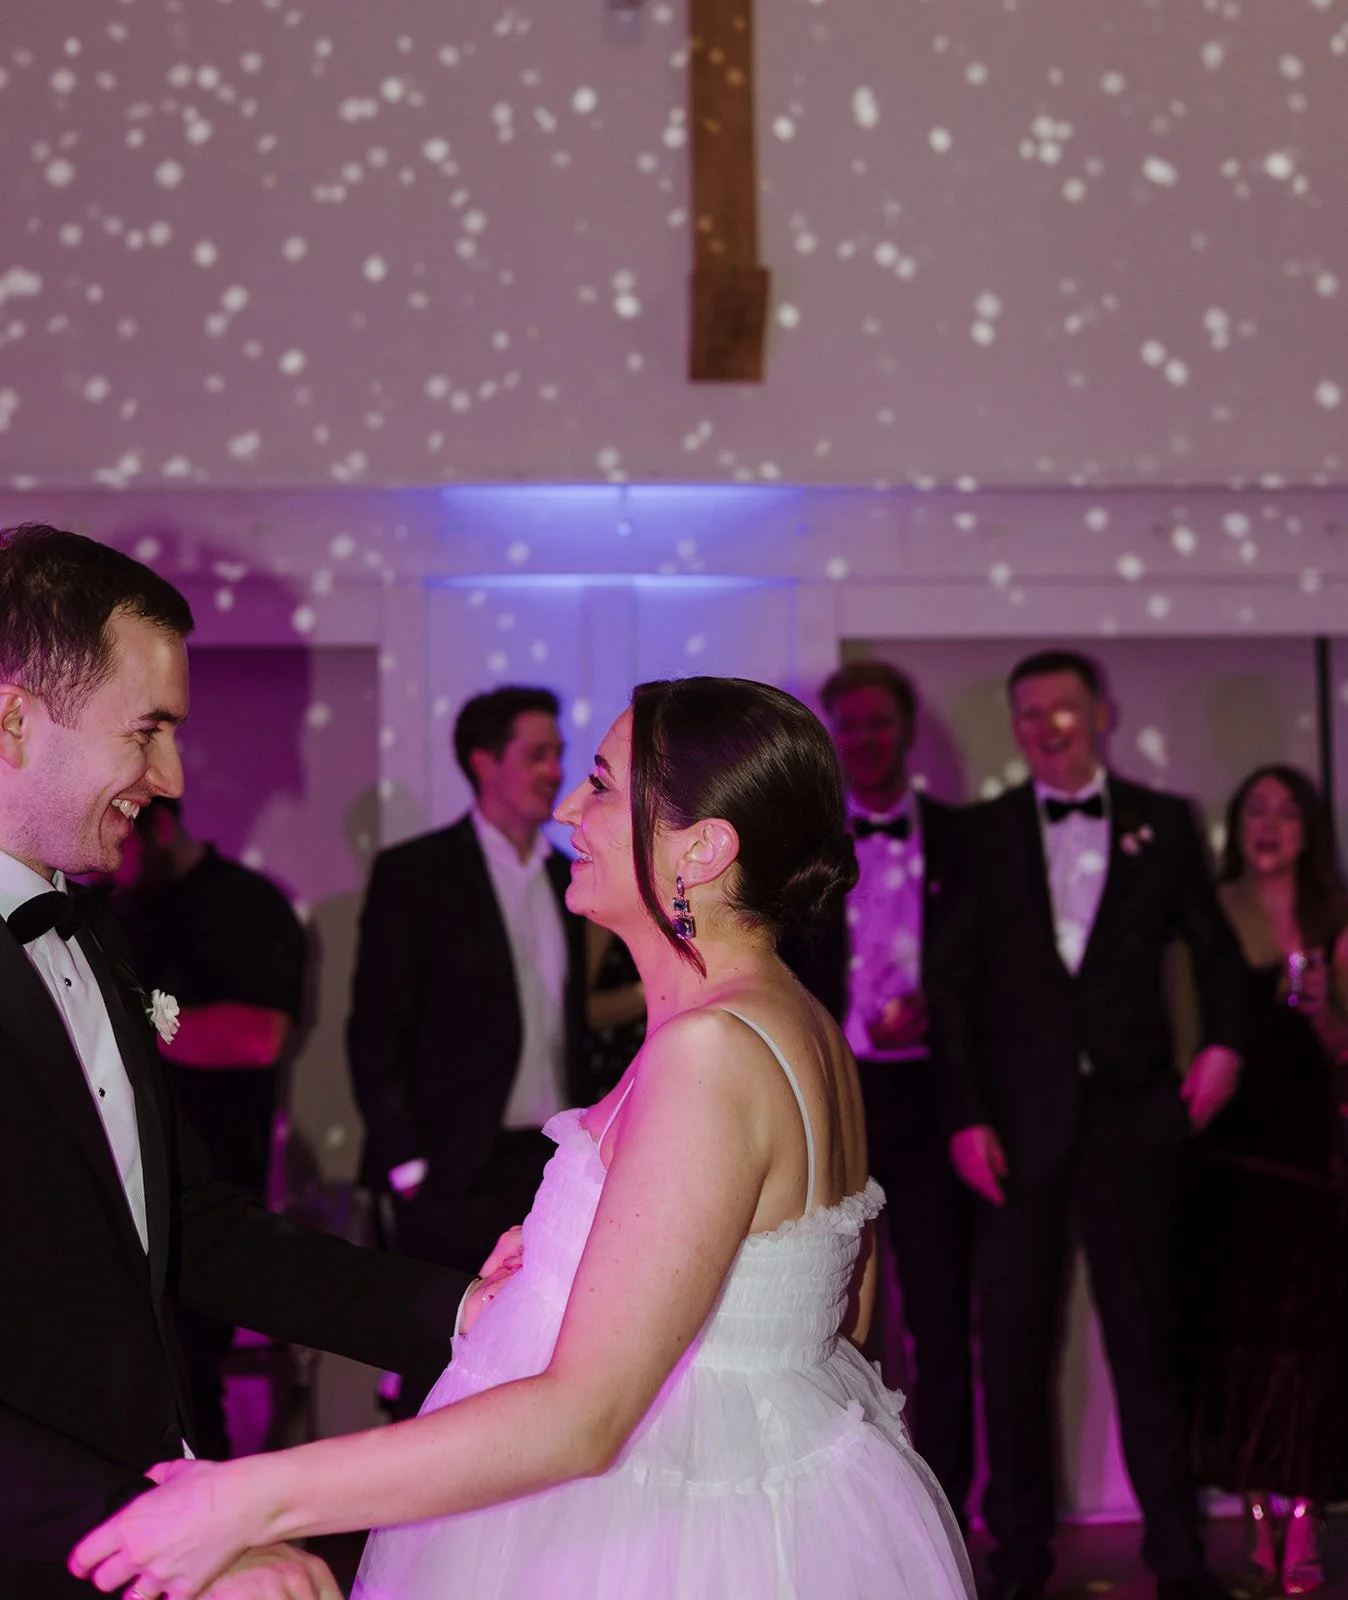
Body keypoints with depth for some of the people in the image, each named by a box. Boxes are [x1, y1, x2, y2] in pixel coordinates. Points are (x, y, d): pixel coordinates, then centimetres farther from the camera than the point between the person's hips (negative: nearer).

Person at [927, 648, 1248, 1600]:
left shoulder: (1162, 822, 8)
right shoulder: (984, 833, 5)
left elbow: (1215, 946, 15)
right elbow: (954, 984, 1)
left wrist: (1225, 1040, -3)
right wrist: (967, 1117, -6)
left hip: (1129, 1114, 0)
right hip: (1019, 1119, 0)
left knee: (1146, 1335, 4)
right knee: (1012, 1340, 4)